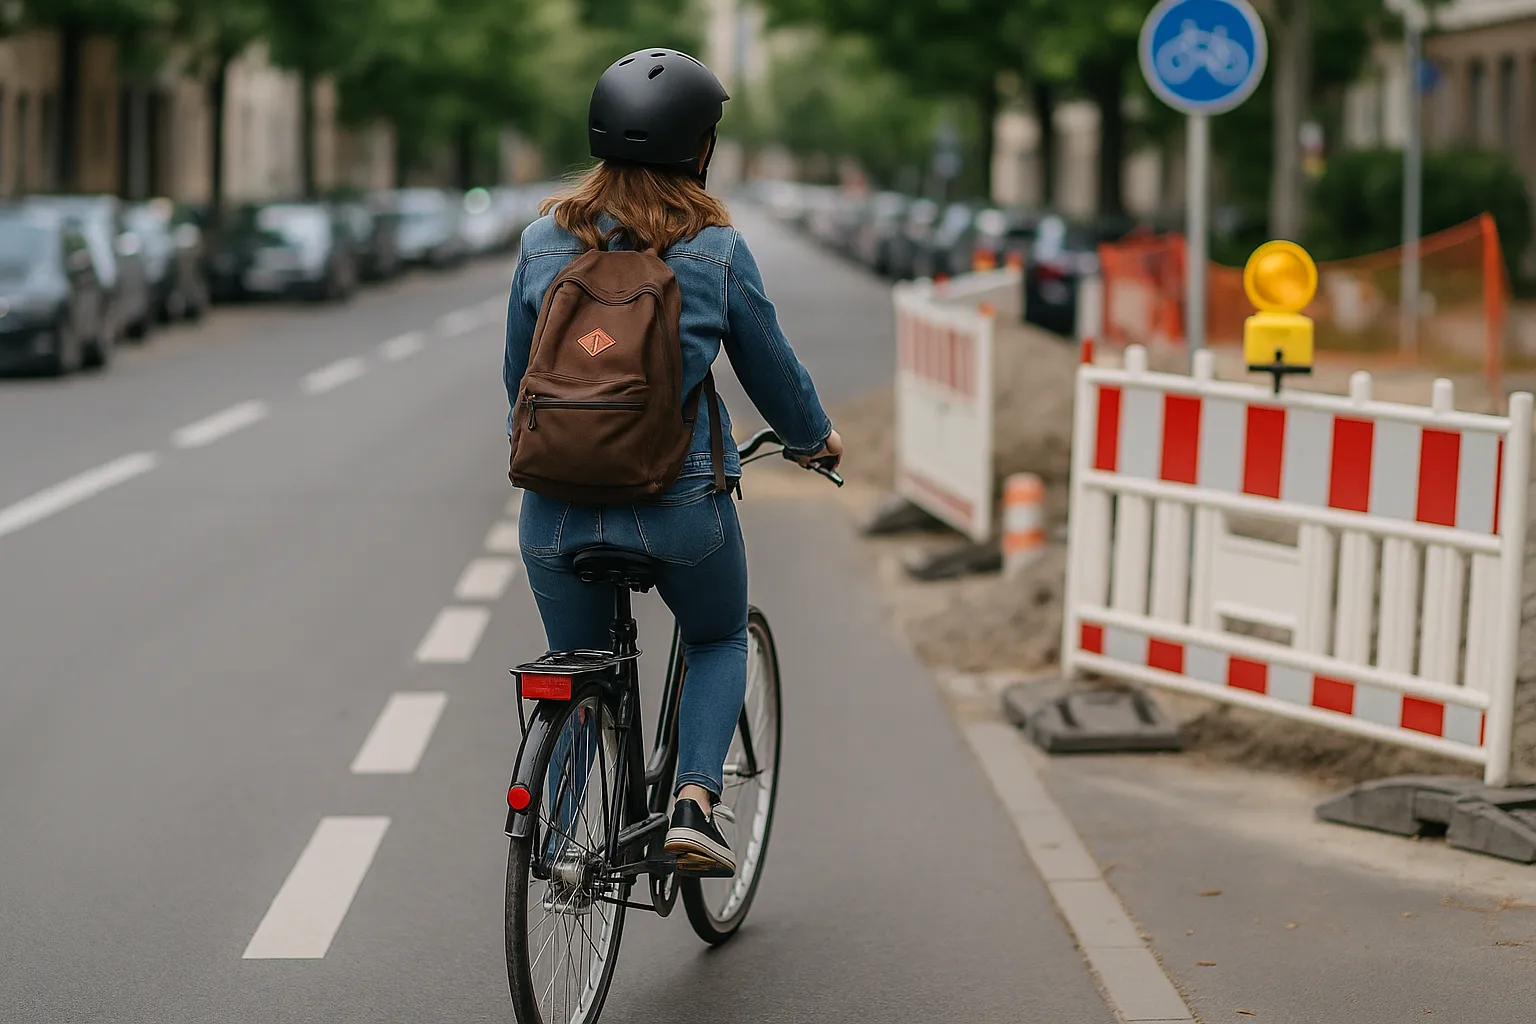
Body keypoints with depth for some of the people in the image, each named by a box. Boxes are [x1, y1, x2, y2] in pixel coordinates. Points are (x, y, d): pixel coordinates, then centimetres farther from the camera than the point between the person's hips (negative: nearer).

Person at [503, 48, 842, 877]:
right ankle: (695, 801, 4)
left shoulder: (544, 242, 2)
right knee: (720, 642, 24)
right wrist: (814, 438, 27)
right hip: (681, 501, -2)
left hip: (558, 504, 2)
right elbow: (770, 367, 7)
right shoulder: (716, 251, -6)